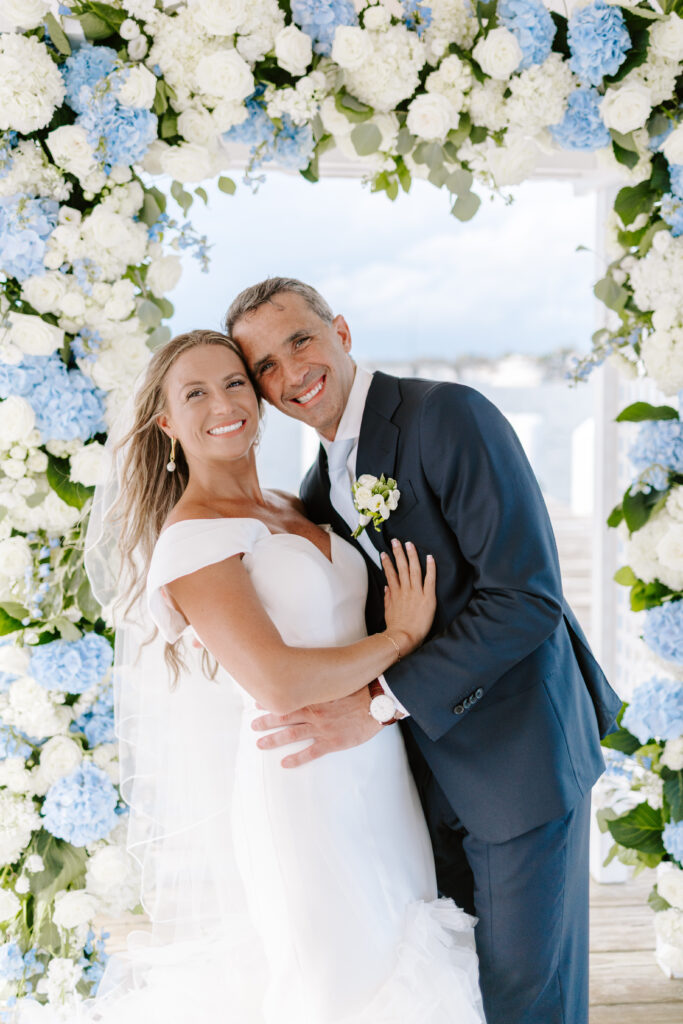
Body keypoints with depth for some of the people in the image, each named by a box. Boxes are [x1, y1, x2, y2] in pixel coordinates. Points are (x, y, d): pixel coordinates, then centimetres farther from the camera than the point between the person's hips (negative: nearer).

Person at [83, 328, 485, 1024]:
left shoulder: (291, 509, 12)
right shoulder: (190, 537, -15)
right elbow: (279, 683, -24)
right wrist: (401, 638, -12)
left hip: (375, 776, 8)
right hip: (301, 790, -8)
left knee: (386, 945, 15)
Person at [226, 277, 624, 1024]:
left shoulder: (448, 416, -17)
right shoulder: (322, 487, 8)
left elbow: (527, 597, -25)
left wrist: (379, 704, -26)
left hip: (519, 753, -8)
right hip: (433, 771, 8)